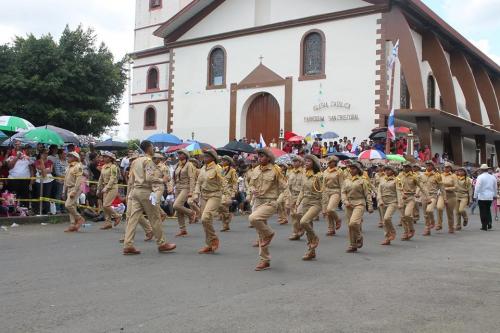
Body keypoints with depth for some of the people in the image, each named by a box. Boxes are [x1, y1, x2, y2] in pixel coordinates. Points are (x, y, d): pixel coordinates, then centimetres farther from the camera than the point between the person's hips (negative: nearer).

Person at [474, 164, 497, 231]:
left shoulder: (480, 177, -11)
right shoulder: (493, 177, 6)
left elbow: (477, 187, -13)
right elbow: (495, 187, 15)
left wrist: (475, 196, -6)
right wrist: (495, 195, 27)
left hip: (482, 197, -5)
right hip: (490, 197, 5)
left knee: (483, 211, 2)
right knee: (488, 210, 19)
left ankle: (484, 226, 3)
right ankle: (489, 223, 9)